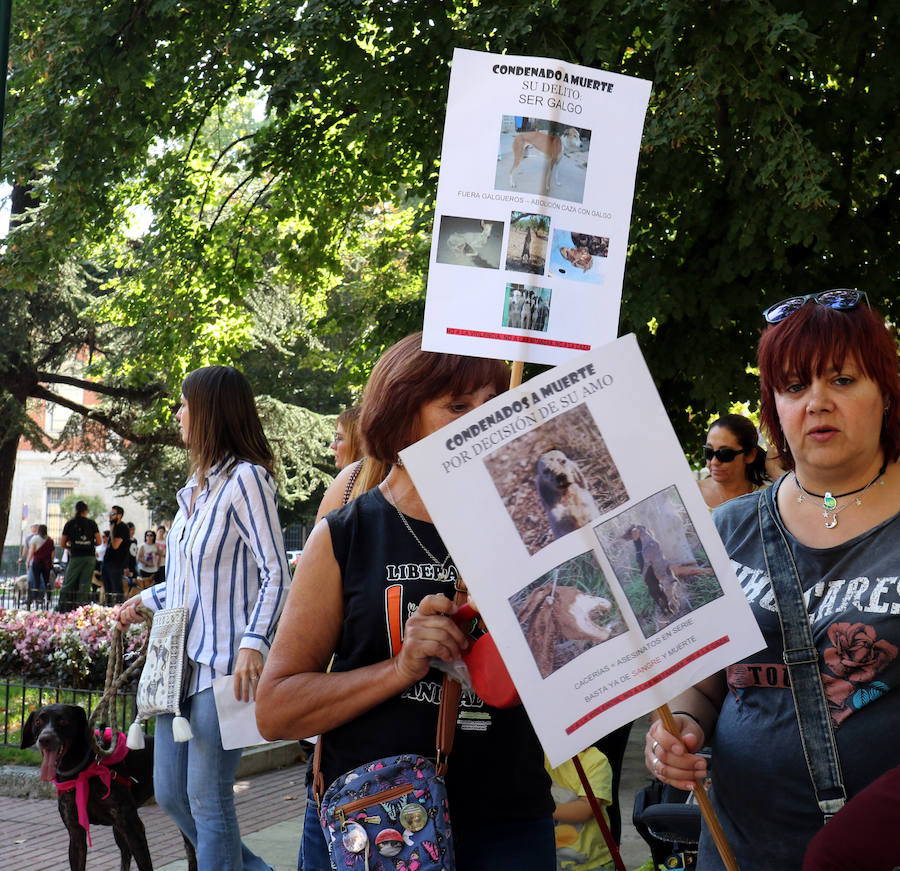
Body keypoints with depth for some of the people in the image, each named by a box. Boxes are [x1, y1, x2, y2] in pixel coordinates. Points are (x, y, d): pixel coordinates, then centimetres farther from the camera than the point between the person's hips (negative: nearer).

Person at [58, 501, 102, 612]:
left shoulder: (70, 524, 4)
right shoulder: (92, 523, 4)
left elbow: (62, 544, 4)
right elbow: (99, 542, 2)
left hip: (76, 557, -1)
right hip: (90, 557, 1)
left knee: (68, 583, 7)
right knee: (85, 585, 3)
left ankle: (62, 608, 3)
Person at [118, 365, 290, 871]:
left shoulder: (245, 478, -11)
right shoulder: (196, 485, 14)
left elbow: (276, 574, -15)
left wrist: (254, 643, -24)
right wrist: (145, 602, 27)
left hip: (223, 663, -9)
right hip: (181, 659, 9)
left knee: (207, 799, -4)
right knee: (170, 794, 13)